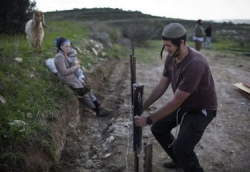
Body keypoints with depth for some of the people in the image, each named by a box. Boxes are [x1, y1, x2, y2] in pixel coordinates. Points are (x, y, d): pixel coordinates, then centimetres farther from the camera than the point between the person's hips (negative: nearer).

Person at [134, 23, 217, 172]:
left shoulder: (195, 64, -36)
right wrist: (142, 107, -4)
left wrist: (148, 120, -26)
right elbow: (161, 87, 0)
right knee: (158, 129, 11)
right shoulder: (171, 57, -10)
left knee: (181, 148, -20)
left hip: (201, 109, -8)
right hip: (182, 104, 8)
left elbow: (175, 102, -32)